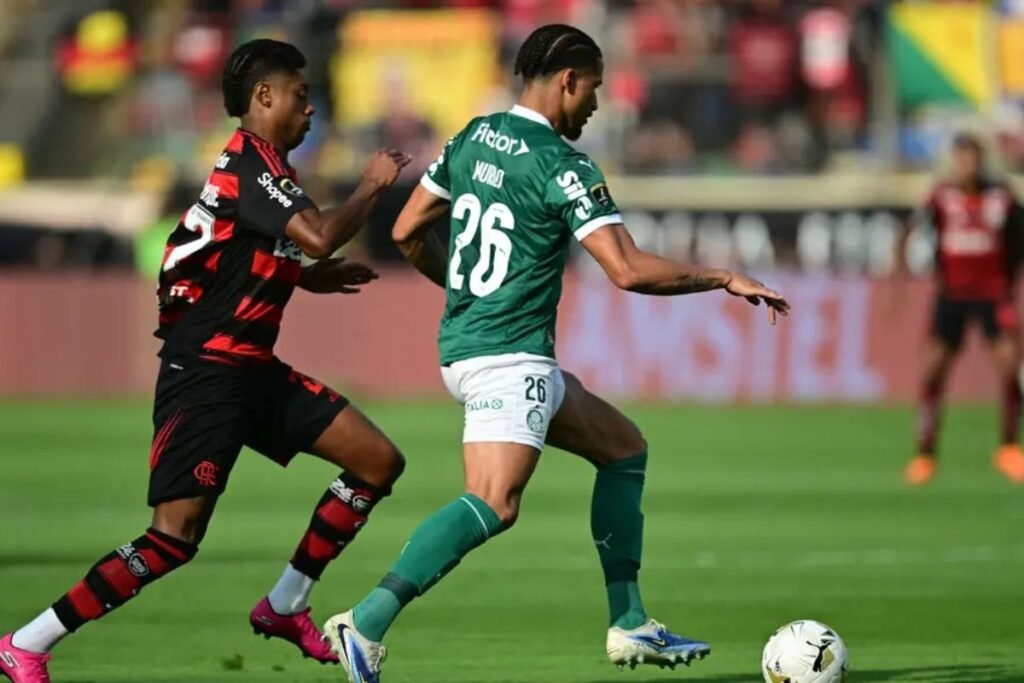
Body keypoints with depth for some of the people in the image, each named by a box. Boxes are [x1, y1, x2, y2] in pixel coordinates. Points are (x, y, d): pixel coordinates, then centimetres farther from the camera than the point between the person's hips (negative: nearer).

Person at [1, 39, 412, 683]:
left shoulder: (255, 164, 15)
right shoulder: (251, 163, -15)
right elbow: (319, 236, -28)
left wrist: (308, 279, 20)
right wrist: (373, 186, -12)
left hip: (251, 370, 10)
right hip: (206, 372, -10)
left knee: (380, 462, 7)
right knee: (176, 536, -17)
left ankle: (285, 605, 15)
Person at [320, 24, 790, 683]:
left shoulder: (474, 138, 10)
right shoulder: (562, 166, -14)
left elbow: (408, 233, 16)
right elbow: (630, 270, -19)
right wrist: (725, 278, -7)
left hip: (465, 341, 10)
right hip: (509, 357, -10)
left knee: (624, 448, 19)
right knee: (495, 504, -23)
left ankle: (630, 625, 17)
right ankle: (367, 623, -30)